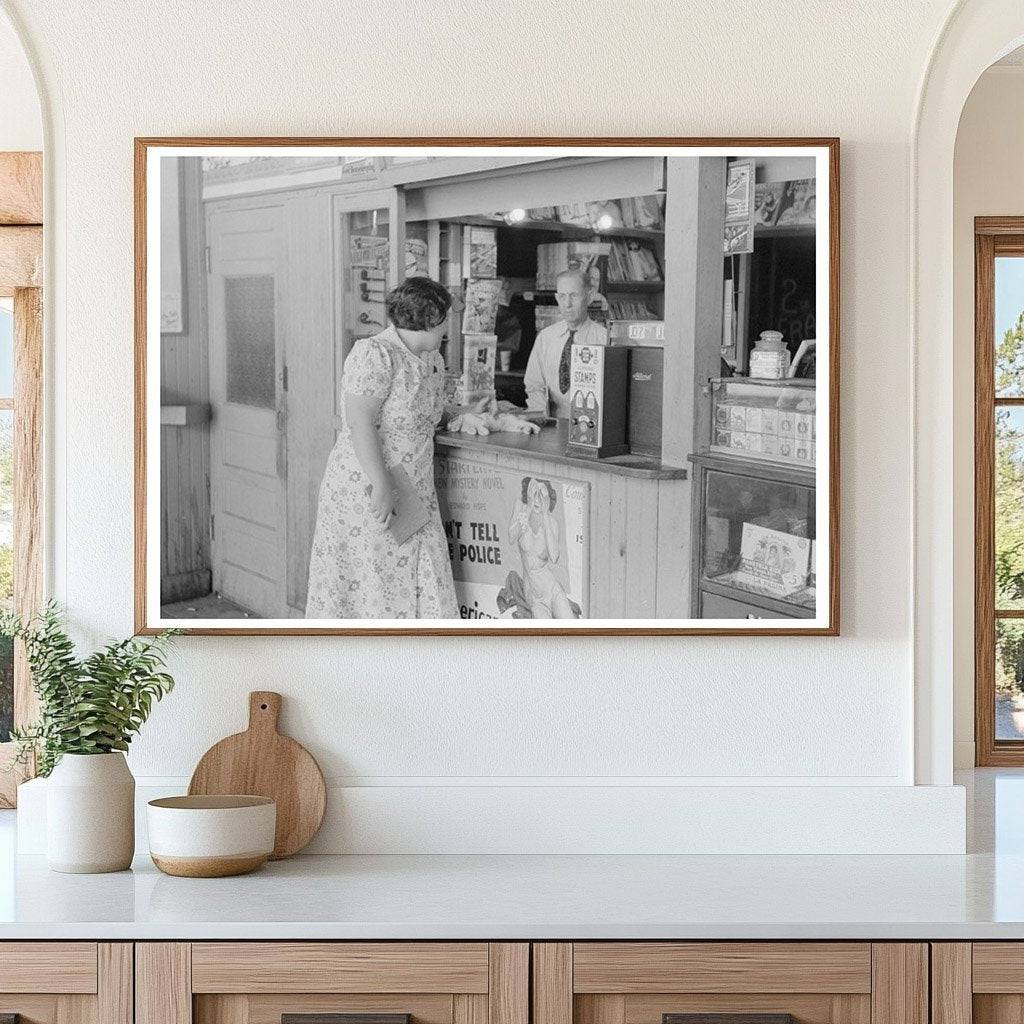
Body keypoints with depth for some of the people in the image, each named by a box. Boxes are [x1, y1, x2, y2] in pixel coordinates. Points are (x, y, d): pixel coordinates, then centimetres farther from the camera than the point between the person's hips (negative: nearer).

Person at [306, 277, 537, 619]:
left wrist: (461, 417, 6)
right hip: (364, 492, -8)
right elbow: (360, 424, -21)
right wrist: (381, 486, -26)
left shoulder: (432, 360, 13)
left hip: (415, 494, 8)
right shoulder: (373, 355, -16)